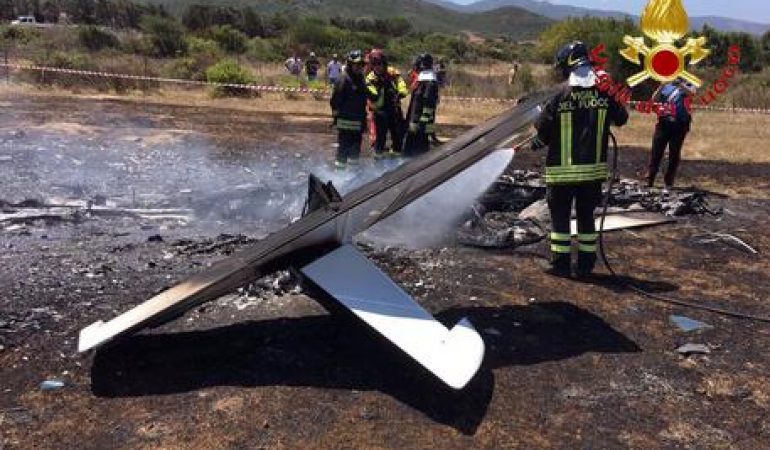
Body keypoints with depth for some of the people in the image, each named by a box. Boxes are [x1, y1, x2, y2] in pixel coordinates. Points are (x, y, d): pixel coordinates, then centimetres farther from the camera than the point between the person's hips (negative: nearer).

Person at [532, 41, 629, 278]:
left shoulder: (559, 97, -12)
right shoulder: (604, 93, -3)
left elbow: (543, 132, -9)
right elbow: (621, 119, 10)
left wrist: (536, 143, 12)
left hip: (562, 170, -3)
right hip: (593, 169, 4)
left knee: (560, 217, 8)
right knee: (586, 216, 14)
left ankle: (561, 264, 12)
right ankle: (586, 265, 18)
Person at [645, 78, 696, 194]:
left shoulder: (687, 85, 6)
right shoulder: (666, 86, 12)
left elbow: (691, 92, -16)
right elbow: (655, 99, 2)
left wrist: (679, 83, -26)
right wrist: (661, 86, -11)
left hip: (680, 125, -2)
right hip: (664, 123, 2)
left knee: (674, 155, 2)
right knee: (656, 152, 3)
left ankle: (668, 184, 9)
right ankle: (649, 180, 13)